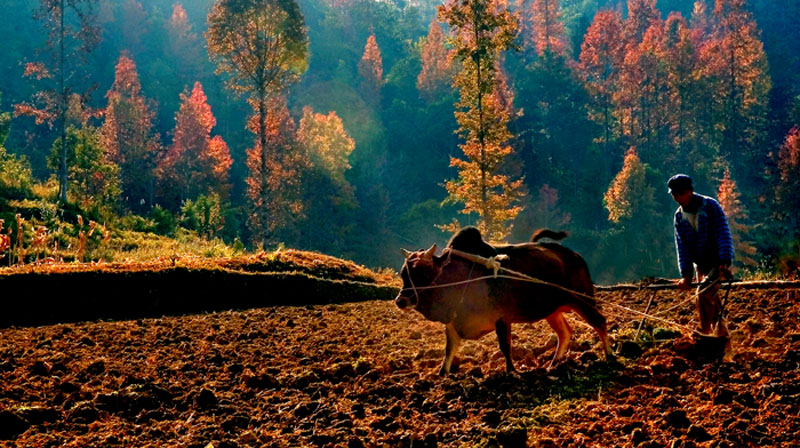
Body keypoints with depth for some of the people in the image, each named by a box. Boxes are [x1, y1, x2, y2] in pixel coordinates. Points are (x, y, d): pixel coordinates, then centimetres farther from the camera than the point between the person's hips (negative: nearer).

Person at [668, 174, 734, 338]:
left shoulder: (710, 206, -12)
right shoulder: (679, 216, 3)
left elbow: (723, 234, -19)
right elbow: (682, 246, -1)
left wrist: (725, 261, -32)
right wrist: (686, 274, -12)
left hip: (719, 263, -6)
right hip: (701, 265, 6)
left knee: (703, 295, -22)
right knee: (711, 301, 11)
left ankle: (706, 334, -14)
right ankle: (721, 334, 24)